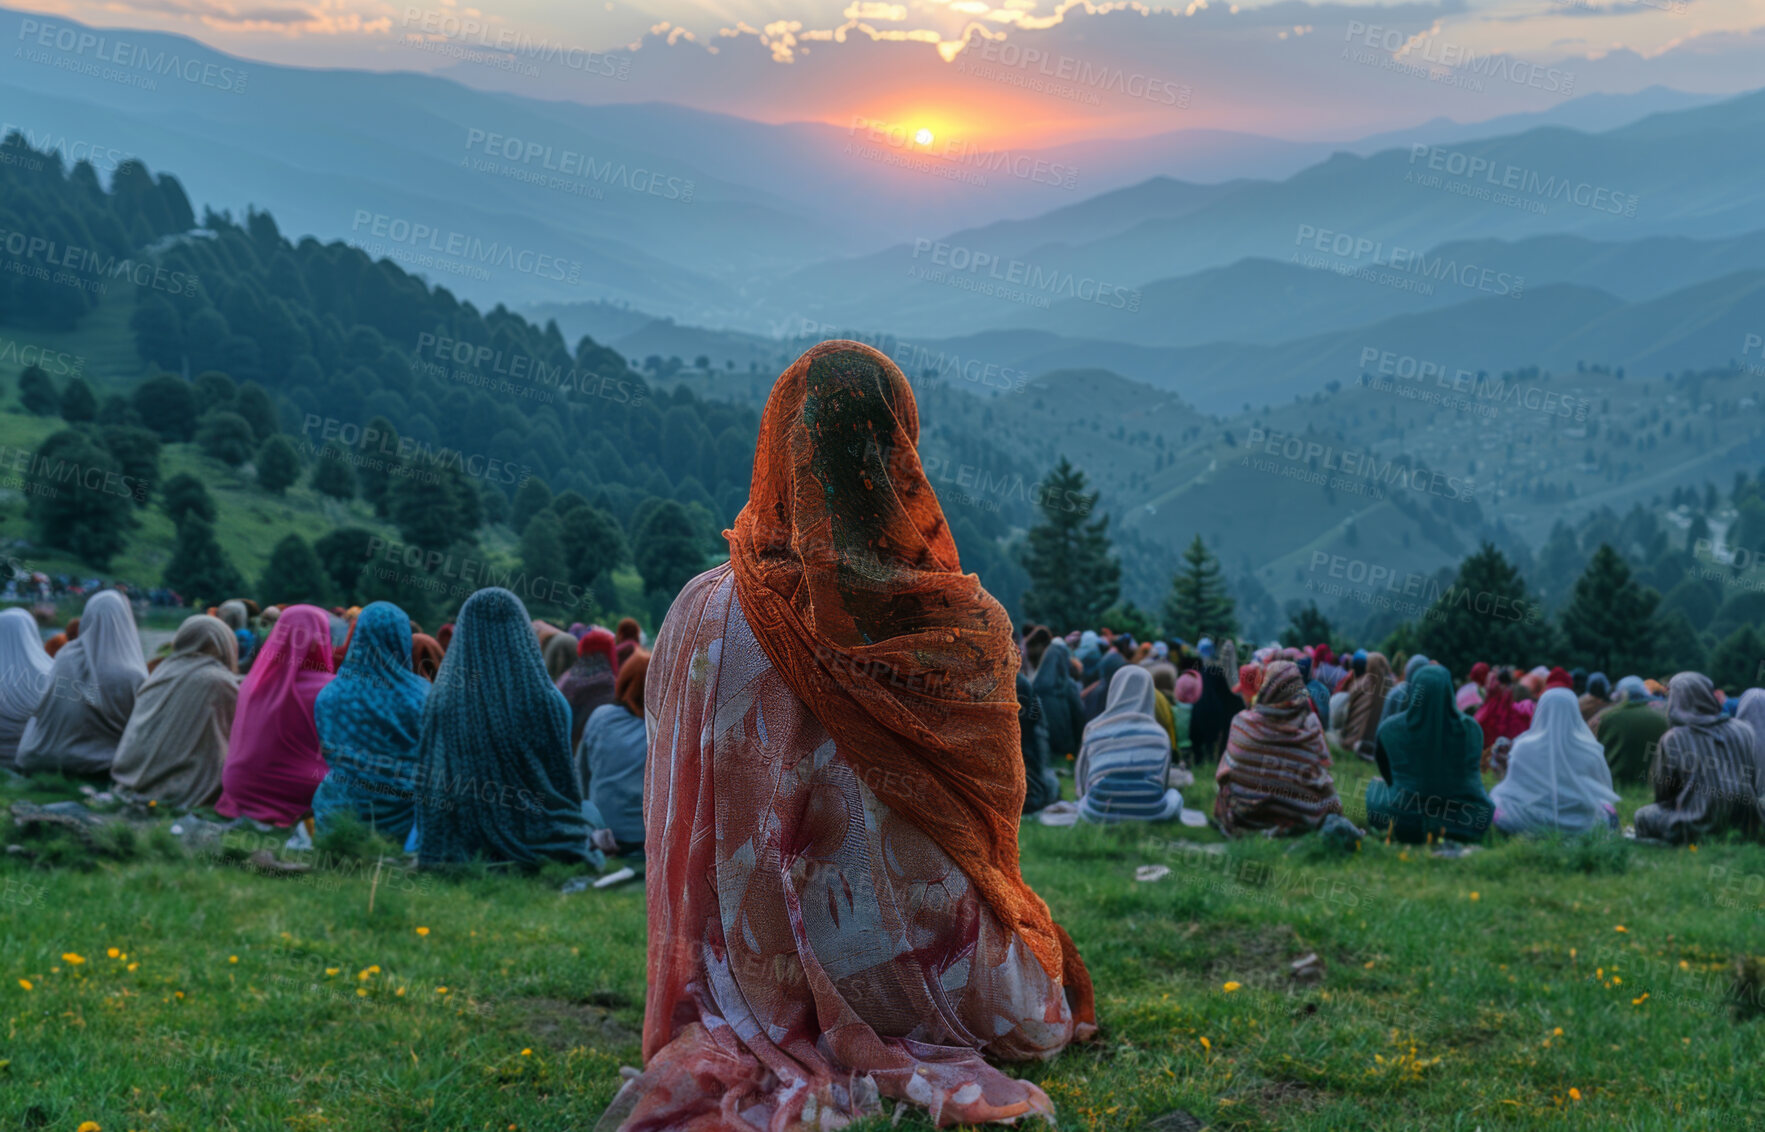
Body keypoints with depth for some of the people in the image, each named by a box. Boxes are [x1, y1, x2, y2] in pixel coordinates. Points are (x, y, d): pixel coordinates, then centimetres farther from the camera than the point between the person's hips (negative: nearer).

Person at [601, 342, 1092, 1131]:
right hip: (938, 972, 2)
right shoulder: (973, 627, -15)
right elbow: (997, 809, 1)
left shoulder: (703, 617, -14)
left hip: (772, 982, -1)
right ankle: (928, 1058, 10)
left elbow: (681, 840, -3)